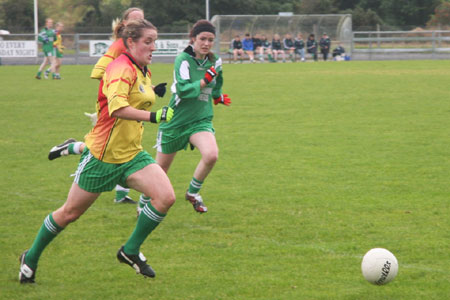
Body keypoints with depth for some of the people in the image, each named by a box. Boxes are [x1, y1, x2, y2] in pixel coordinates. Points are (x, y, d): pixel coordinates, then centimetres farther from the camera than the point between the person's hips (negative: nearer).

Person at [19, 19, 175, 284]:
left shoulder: (144, 72, 8)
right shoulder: (122, 69, -21)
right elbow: (117, 107, -40)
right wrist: (152, 116, -48)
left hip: (131, 155, 7)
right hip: (103, 155, -7)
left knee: (166, 197, -14)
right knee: (70, 213, 6)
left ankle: (131, 251, 4)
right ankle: (31, 258, 29)